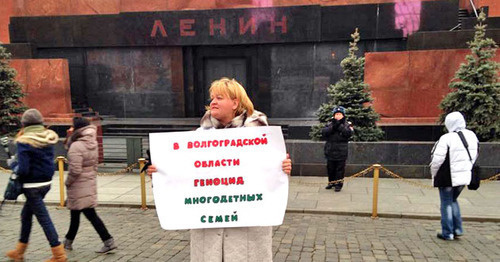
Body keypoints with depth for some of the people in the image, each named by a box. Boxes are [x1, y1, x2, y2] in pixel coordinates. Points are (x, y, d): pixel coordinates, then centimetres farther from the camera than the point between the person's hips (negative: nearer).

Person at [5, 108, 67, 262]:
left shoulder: (24, 142, -17)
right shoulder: (48, 138, 2)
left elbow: (23, 170, -20)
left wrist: (14, 166, -1)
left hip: (32, 186, -7)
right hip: (46, 182, 7)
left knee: (43, 218, -1)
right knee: (26, 215, 22)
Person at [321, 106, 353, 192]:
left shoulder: (347, 125, 1)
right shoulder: (330, 124, 6)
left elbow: (348, 133, -19)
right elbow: (323, 132, -10)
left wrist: (339, 125, -21)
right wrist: (333, 127, -22)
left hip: (341, 152, -3)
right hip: (330, 151, 3)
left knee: (340, 169, 3)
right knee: (330, 168, 13)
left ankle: (338, 184, 15)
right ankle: (331, 182, 29)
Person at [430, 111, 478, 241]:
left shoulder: (446, 138, -20)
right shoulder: (472, 136, 4)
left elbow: (437, 160, -18)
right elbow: (474, 156, 14)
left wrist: (434, 173, -2)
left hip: (448, 177, -7)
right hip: (464, 176, 7)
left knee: (446, 204, 6)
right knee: (453, 201, 23)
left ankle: (447, 233, 13)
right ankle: (457, 229, 24)